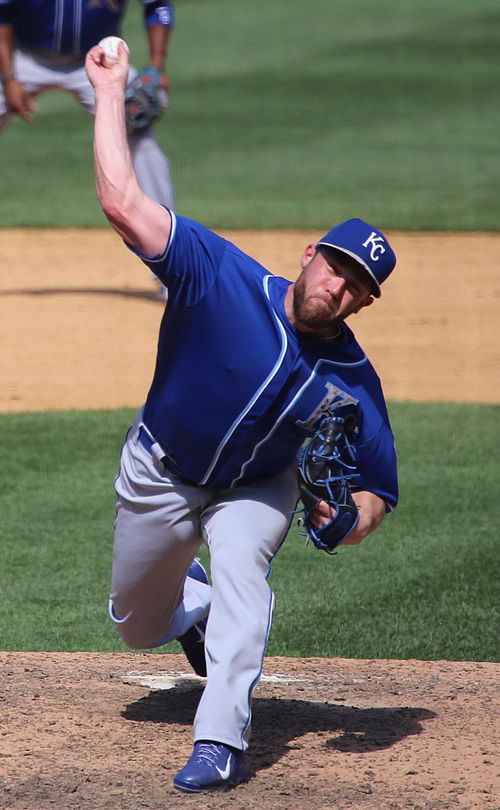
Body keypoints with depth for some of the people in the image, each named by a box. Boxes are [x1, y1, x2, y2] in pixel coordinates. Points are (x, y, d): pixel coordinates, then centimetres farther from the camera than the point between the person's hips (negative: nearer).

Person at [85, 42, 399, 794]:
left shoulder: (354, 384, -23)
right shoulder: (222, 277, -30)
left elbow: (376, 490, -16)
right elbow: (122, 202, -36)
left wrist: (352, 519, -39)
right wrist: (110, 90, -35)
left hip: (258, 486, -1)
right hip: (160, 474, 1)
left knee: (238, 563, -32)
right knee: (138, 625, 14)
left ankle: (221, 740, -33)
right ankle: (199, 601, 52)